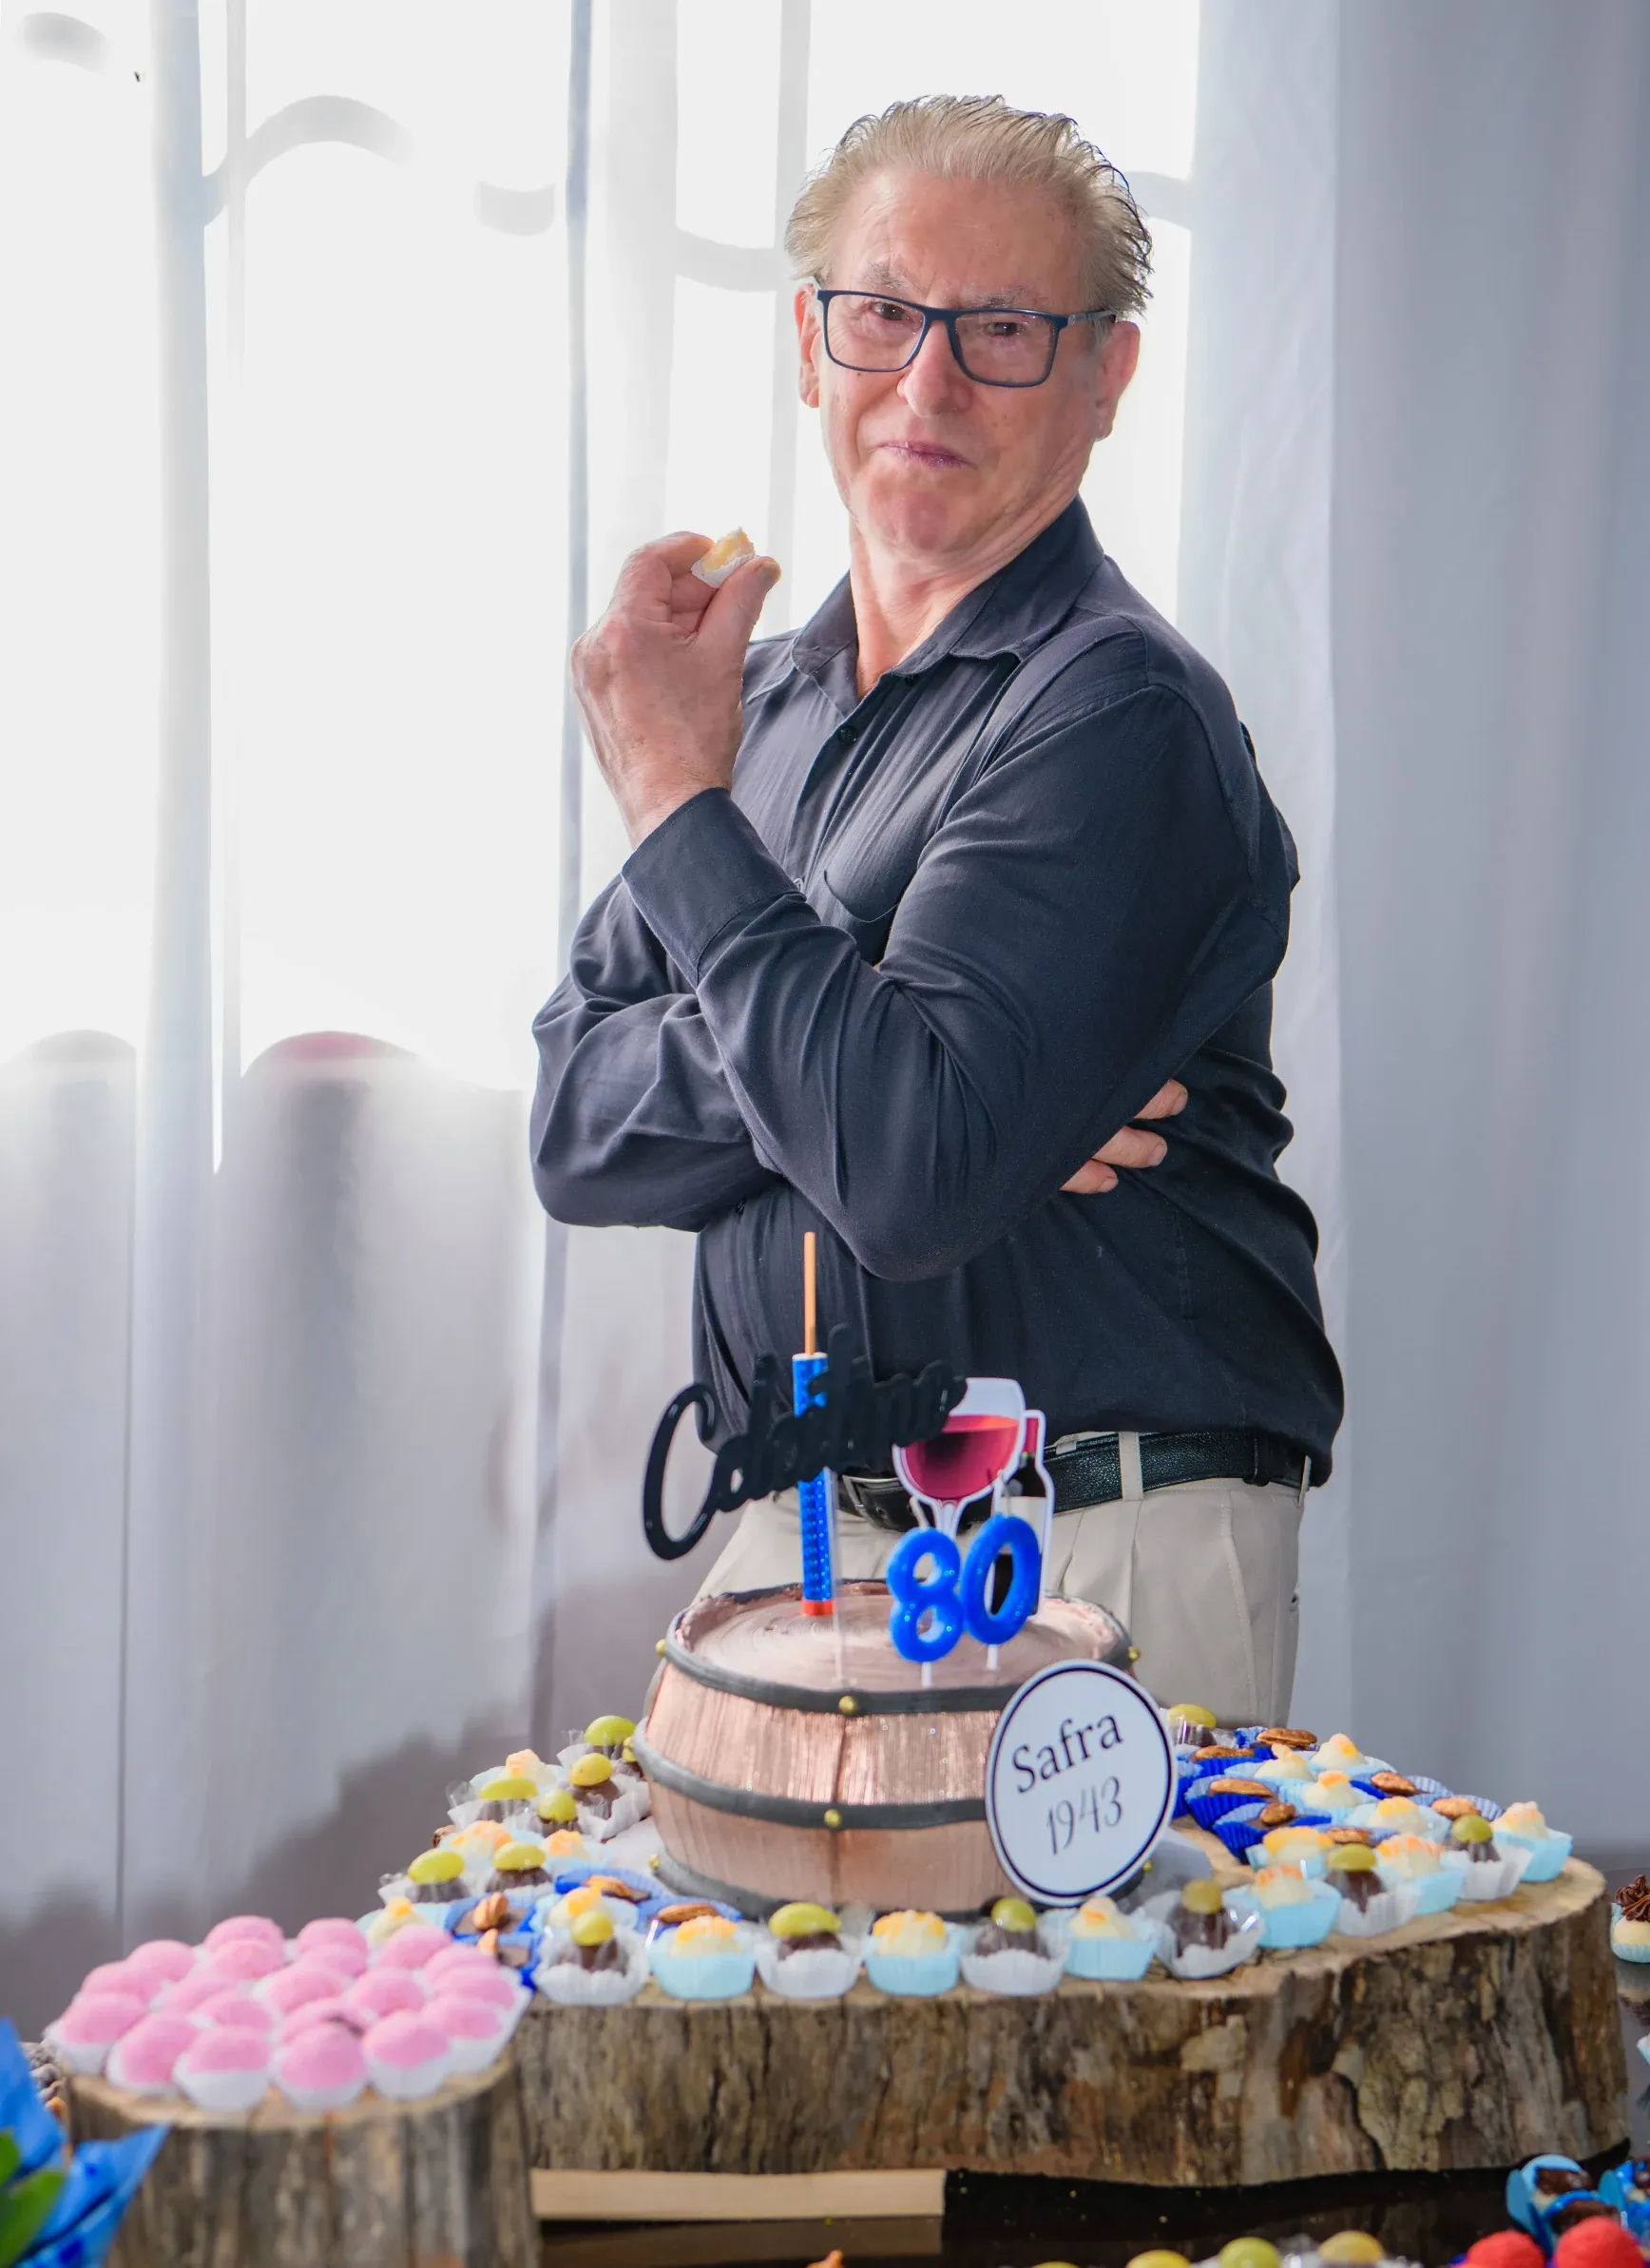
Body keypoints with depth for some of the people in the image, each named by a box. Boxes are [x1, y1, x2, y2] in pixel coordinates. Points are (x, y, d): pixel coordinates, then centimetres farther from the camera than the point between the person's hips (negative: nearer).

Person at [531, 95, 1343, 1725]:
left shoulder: (1122, 717, -14)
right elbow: (576, 1127, 1)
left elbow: (913, 1174, -26)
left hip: (1101, 1564, -6)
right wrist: (882, 1067, -16)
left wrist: (681, 801, -18)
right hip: (795, 1531, 6)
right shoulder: (767, 696, 9)